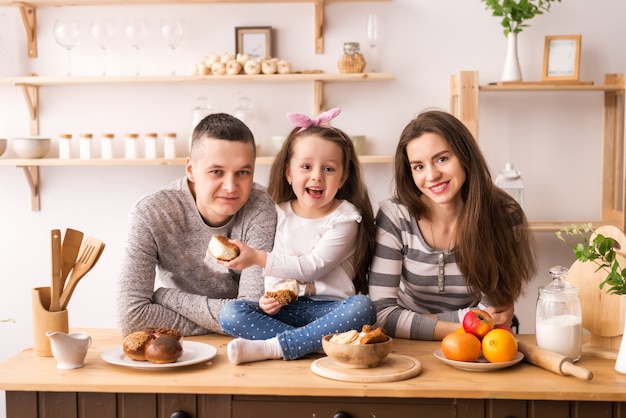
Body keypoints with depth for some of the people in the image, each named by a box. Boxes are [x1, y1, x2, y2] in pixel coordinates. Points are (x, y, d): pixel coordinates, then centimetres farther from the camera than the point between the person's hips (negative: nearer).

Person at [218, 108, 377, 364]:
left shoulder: (345, 218, -5)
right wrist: (269, 296, -11)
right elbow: (274, 269, 11)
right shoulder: (279, 214, 7)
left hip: (330, 308, -3)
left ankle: (270, 347, -33)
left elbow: (312, 267, -13)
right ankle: (316, 342, -27)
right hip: (287, 309, 3)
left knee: (363, 307, -35)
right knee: (230, 313, -19)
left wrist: (257, 257, -15)